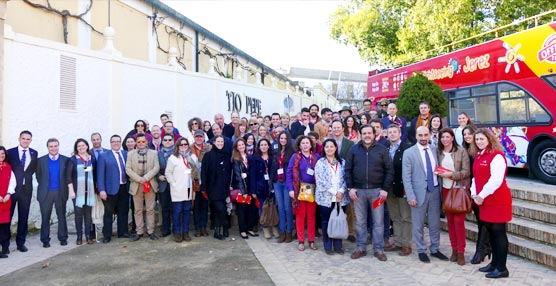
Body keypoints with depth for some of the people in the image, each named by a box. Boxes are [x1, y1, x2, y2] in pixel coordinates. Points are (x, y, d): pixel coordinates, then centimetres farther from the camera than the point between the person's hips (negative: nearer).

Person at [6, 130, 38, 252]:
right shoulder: (10, 152, -2)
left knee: (24, 217, 9)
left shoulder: (34, 153, 6)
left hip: (26, 189, 2)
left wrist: (26, 175, 0)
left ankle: (21, 242, 20)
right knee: (7, 216, 5)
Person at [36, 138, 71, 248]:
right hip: (46, 193, 0)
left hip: (61, 192, 0)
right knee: (45, 217, 6)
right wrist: (45, 186, 5)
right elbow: (38, 176, 8)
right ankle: (45, 240, 17)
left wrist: (64, 187, 0)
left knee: (62, 216, 8)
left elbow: (68, 176, 4)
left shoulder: (66, 160, 1)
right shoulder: (41, 160, 3)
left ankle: (63, 238, 18)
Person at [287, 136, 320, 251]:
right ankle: (301, 241, 14)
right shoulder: (295, 157, 2)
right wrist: (291, 189, -9)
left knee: (311, 215, 7)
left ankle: (311, 241, 17)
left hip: (313, 189, 1)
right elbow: (289, 173, -1)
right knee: (300, 215, 4)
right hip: (299, 189, -1)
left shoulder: (316, 157, 6)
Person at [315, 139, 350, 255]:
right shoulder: (320, 163, 0)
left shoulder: (342, 162, 9)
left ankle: (338, 245, 21)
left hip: (341, 197, 2)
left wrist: (341, 191, -12)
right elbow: (321, 181, -9)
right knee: (326, 221, 6)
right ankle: (327, 246, 18)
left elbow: (345, 178, 3)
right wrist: (334, 192, -13)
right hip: (325, 197, -2)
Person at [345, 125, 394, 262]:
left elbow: (389, 170, 0)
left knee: (378, 222, 5)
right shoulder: (354, 149, 4)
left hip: (377, 190, -1)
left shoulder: (382, 149, 1)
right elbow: (348, 170, 4)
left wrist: (385, 189, -7)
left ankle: (378, 249, 17)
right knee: (360, 221, 9)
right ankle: (361, 248, 21)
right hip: (358, 190, 1)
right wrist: (350, 188, -4)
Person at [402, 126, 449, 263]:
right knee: (418, 225, 6)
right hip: (419, 192, -4)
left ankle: (435, 249, 28)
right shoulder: (409, 153, -6)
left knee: (435, 223, 13)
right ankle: (421, 251, 21)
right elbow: (406, 177, -8)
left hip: (435, 191, 4)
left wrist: (441, 190, 3)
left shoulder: (435, 150, 7)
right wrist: (410, 196, -14)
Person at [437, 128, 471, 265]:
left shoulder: (461, 151, -5)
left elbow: (466, 171, -7)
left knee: (459, 220, -4)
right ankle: (454, 249, 19)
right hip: (445, 189, 4)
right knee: (450, 220, 8)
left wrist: (452, 174, -17)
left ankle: (461, 252, 7)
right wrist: (439, 173, -1)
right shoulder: (439, 152, 7)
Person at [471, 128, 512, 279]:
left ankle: (502, 268, 8)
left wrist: (482, 195, -17)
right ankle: (494, 263, 26)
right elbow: (476, 177, 15)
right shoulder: (478, 156, 13)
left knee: (499, 232, -1)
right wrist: (474, 194, 1)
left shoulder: (497, 155, -14)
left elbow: (496, 180, -21)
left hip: (497, 200, -8)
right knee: (491, 231, 14)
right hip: (484, 200, 8)